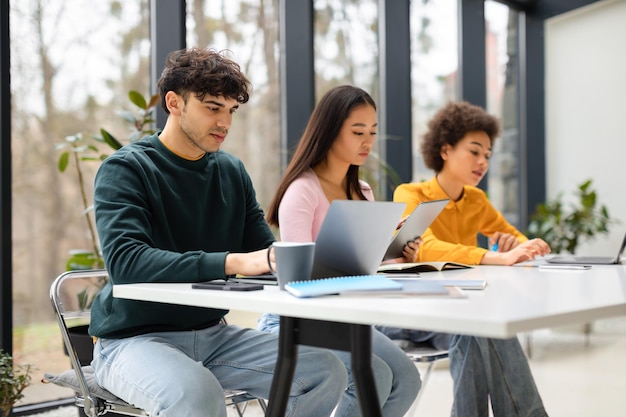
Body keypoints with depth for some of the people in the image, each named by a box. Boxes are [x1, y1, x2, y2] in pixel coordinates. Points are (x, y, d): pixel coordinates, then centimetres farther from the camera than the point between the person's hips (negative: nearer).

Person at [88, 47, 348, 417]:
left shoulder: (232, 171, 9)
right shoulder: (125, 169, -9)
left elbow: (265, 251, 8)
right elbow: (124, 261, -26)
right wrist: (232, 262, -37)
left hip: (212, 334, 6)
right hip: (134, 339, -6)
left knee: (327, 371, -11)